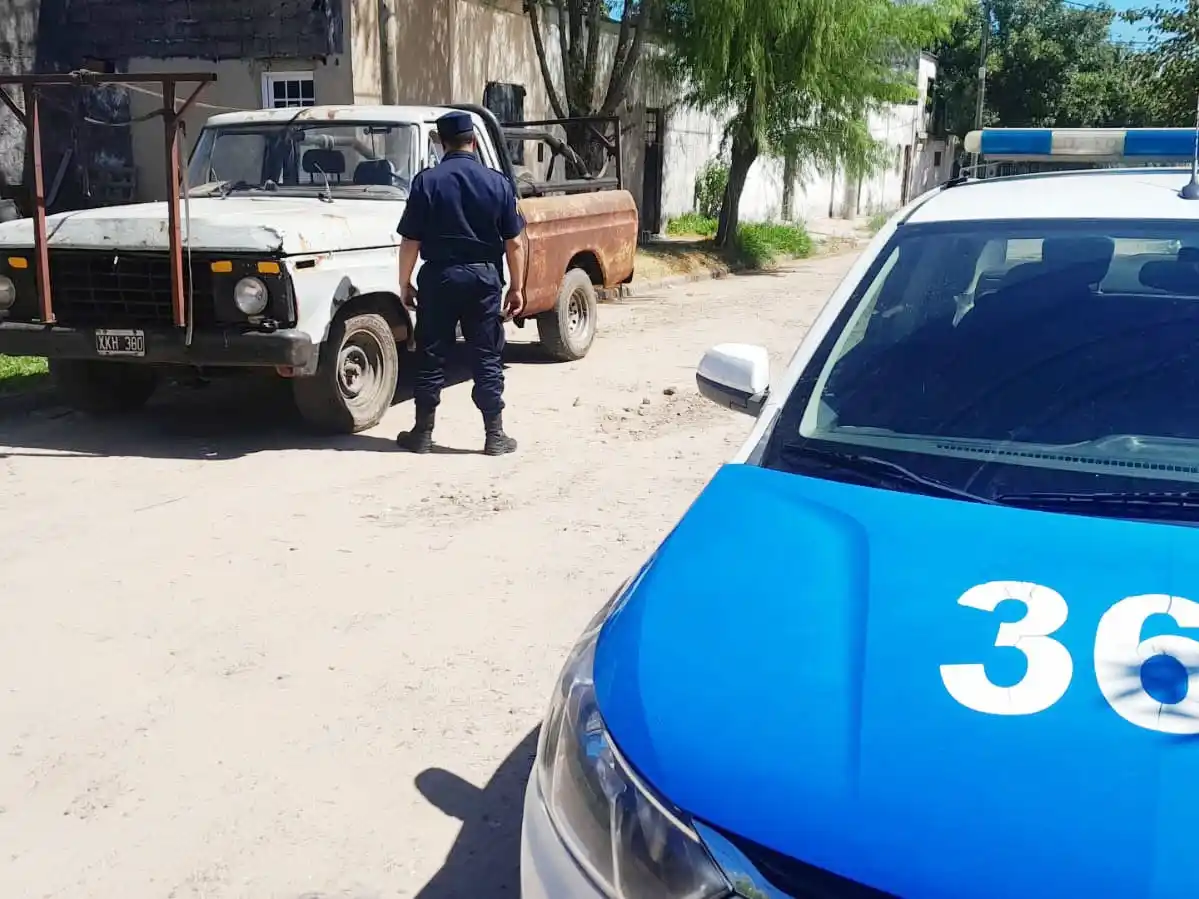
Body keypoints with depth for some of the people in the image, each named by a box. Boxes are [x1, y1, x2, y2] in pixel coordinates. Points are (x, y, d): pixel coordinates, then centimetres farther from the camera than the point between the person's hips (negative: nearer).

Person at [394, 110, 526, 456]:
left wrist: (404, 284, 6)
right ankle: (494, 436, 8)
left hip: (439, 277, 0)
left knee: (431, 357, 8)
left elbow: (410, 242, -5)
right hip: (484, 276, 1)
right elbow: (514, 243, -1)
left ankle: (422, 433, 15)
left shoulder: (426, 182, -4)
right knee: (487, 358, 6)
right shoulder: (498, 182, -1)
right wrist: (517, 287, 6)